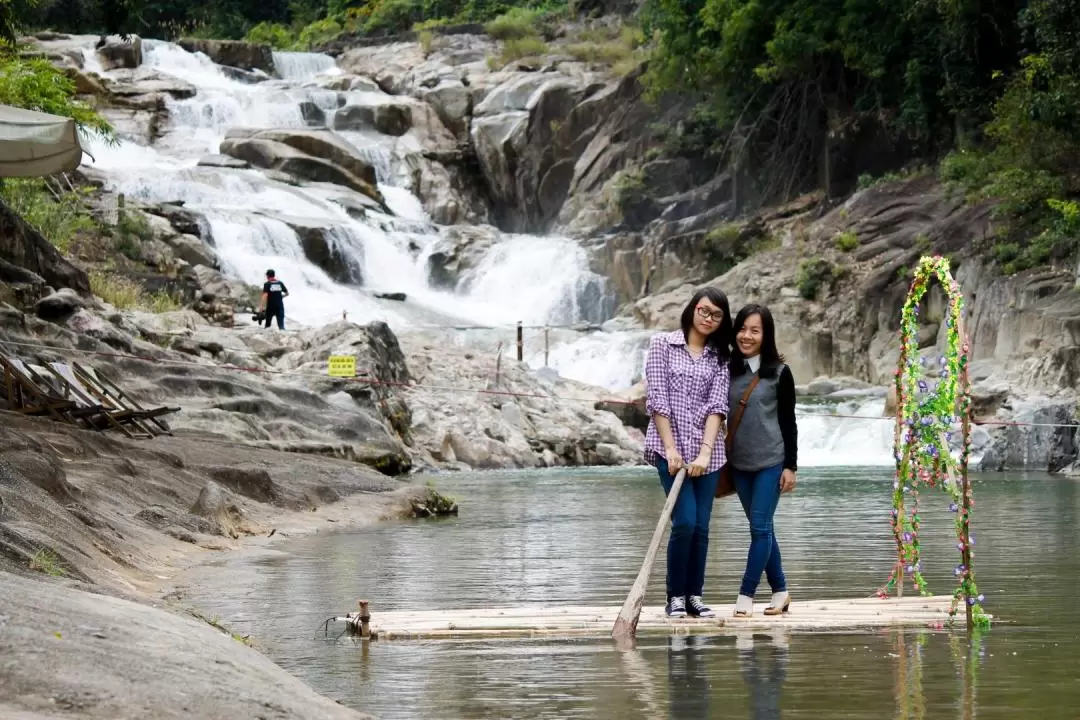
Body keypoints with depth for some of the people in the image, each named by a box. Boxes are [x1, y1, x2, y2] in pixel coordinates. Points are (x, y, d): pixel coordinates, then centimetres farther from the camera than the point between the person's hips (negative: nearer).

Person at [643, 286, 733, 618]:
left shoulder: (720, 357, 10)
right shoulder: (662, 344, 2)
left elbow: (717, 406, 0)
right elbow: (656, 398, -3)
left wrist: (705, 452, -13)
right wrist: (670, 448, -10)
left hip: (706, 453, 3)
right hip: (670, 448, -3)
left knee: (701, 526, 2)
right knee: (685, 522, -12)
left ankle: (695, 595, 13)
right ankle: (675, 597, 1)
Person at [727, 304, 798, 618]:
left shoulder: (779, 373, -5)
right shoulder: (728, 370, 4)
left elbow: (788, 421, -3)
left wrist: (790, 466, -7)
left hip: (770, 461, -4)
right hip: (739, 462, 4)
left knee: (760, 527, -7)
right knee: (763, 529, 10)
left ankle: (745, 595, -4)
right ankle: (780, 591, 19)